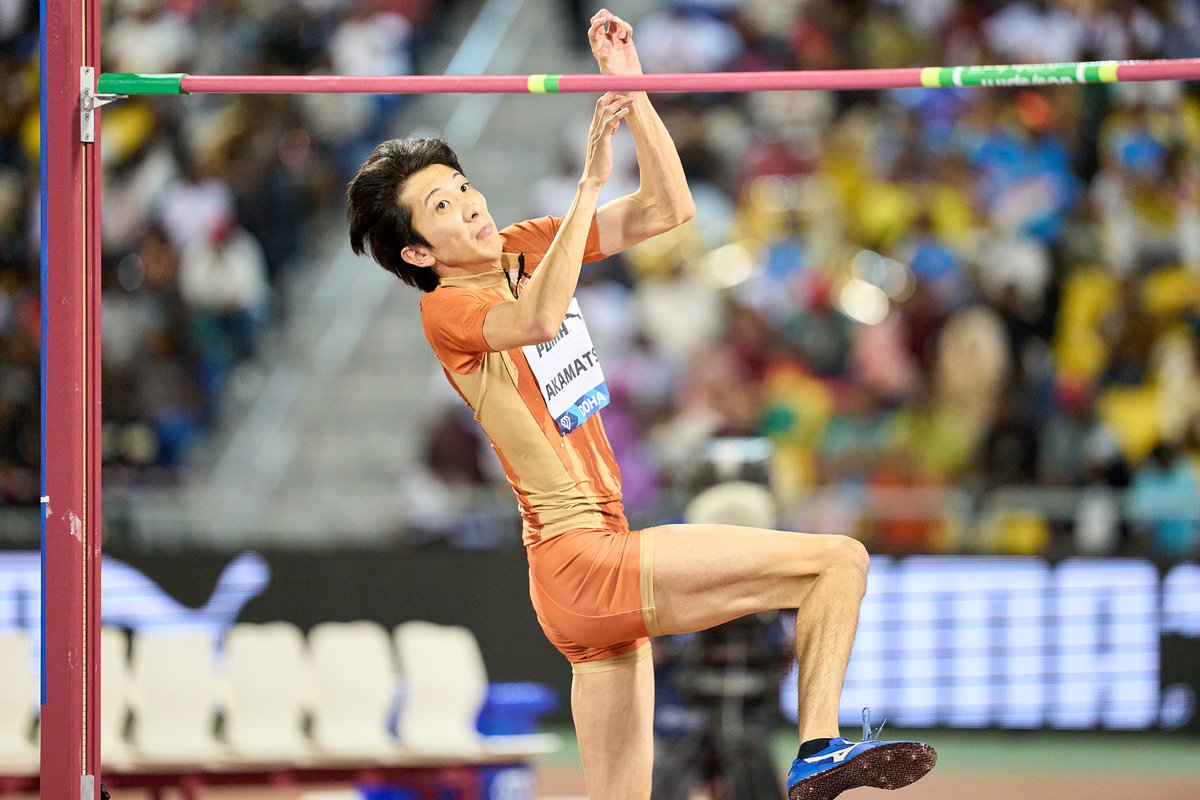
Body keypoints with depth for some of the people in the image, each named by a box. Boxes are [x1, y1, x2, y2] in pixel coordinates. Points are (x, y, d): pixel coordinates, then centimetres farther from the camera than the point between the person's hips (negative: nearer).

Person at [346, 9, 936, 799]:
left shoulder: (524, 250, 13)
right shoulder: (446, 310, -9)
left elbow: (668, 208, 10)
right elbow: (537, 321, -32)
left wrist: (631, 90, -2)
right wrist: (592, 181, -34)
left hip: (602, 567, 8)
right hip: (582, 560, -8)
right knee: (839, 559, -13)